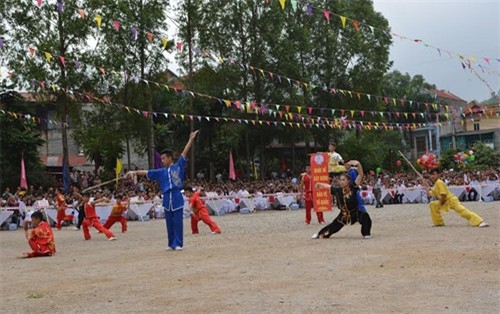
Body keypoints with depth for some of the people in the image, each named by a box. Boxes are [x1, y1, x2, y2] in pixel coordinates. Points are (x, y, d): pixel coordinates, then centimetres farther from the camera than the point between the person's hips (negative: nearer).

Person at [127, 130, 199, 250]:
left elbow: (184, 153, -3)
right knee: (169, 223, 8)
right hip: (167, 199, 4)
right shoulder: (161, 172, 13)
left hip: (177, 197, -4)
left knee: (177, 222, -1)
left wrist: (191, 139, -9)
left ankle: (178, 244, 4)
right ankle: (171, 244, 16)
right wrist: (134, 172, 6)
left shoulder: (178, 166, 2)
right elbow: (146, 172, 14)